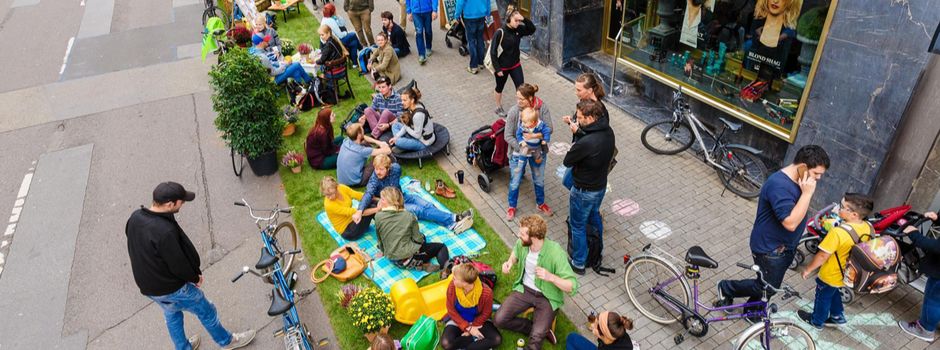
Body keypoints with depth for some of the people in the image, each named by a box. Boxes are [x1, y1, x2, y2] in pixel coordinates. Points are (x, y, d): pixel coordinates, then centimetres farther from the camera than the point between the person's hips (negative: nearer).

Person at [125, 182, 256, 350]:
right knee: (206, 311, 16)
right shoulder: (165, 231, -37)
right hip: (172, 289, -8)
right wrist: (195, 277, -5)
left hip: (146, 286, 8)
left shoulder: (135, 217, -10)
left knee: (172, 315, 31)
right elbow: (178, 264, -25)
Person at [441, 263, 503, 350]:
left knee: (497, 339, -23)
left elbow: (485, 314, -11)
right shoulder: (452, 286, -26)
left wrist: (471, 327, -14)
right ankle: (476, 339, -9)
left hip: (478, 321, 0)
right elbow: (451, 310, -12)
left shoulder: (486, 292, -30)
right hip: (458, 320, 0)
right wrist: (468, 328, -17)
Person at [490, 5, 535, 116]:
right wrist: (497, 69, -17)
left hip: (515, 65, 5)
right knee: (500, 88, 17)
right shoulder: (500, 33, -23)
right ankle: (498, 107, 39)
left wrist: (524, 19, -20)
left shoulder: (518, 29, -6)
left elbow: (532, 29, -4)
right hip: (502, 67, -4)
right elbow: (493, 52, -19)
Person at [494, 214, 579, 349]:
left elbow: (572, 287, -26)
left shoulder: (556, 253, -28)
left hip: (547, 297, -5)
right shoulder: (522, 243, -12)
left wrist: (551, 277, -41)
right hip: (524, 290, 5)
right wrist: (510, 262, -6)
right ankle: (542, 329, 4)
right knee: (499, 320, -10)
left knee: (536, 337, -23)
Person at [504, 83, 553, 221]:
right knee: (515, 182, 15)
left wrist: (535, 136, -33)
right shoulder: (513, 111, -23)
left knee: (539, 180, 22)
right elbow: (507, 136, -19)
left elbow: (549, 128, -17)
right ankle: (512, 206, 40)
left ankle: (541, 203, 48)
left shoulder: (542, 107, -19)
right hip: (518, 152, -2)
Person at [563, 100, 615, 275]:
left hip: (584, 191, -8)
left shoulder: (585, 143, -36)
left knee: (577, 226, 12)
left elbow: (567, 161, -21)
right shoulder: (608, 132, -10)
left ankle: (578, 263, 29)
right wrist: (579, 132, -5)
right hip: (601, 186, 8)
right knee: (594, 216, 31)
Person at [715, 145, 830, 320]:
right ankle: (726, 288, 26)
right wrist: (807, 193, -33)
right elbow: (790, 223, -35)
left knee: (769, 285, 22)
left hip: (784, 246, 9)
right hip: (769, 248, -9)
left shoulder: (797, 180, 0)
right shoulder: (779, 185, -31)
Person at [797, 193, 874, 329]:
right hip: (848, 274, 6)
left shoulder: (839, 232, -36)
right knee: (833, 293, 32)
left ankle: (817, 321, 41)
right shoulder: (869, 228, -13)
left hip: (831, 276, -6)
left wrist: (808, 269, -12)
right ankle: (837, 316, 49)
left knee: (823, 297, 19)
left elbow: (823, 255, -27)